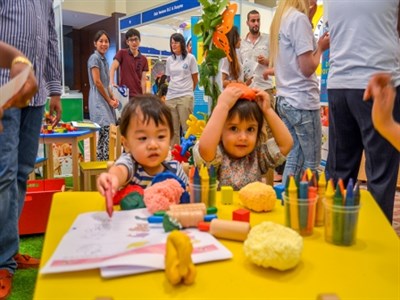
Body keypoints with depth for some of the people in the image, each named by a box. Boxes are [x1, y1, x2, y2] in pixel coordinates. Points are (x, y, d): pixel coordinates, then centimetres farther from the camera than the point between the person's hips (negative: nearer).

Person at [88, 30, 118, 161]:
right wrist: (109, 100, -9)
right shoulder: (94, 58, -7)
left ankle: (101, 161, 12)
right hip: (99, 100, -9)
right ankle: (103, 162, -12)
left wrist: (113, 98, 8)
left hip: (106, 99, 9)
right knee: (107, 131, -16)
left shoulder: (104, 59, 19)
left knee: (105, 134, 6)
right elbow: (97, 82, -13)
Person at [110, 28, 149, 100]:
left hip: (138, 95, 4)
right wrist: (112, 83, -28)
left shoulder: (143, 59, 9)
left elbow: (143, 80, 6)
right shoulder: (122, 53, 1)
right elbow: (112, 68, -10)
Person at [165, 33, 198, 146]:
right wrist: (173, 88, 11)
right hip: (170, 97, 4)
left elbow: (195, 79, 5)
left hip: (185, 96, -4)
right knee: (173, 128, 6)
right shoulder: (169, 60, 11)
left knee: (187, 126, -3)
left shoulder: (190, 58, 0)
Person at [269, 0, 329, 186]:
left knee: (294, 158, 13)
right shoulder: (299, 18, -12)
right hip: (302, 101, -8)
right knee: (311, 163, 2)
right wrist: (321, 47, 0)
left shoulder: (279, 20, 14)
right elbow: (307, 68, -17)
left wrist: (317, 46, 12)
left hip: (285, 99, 8)